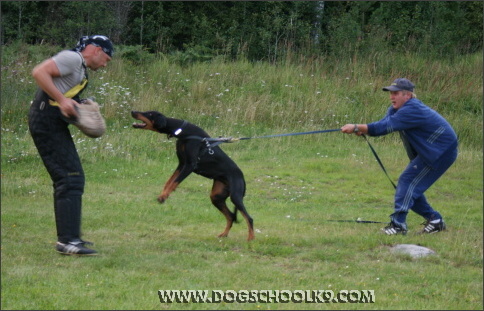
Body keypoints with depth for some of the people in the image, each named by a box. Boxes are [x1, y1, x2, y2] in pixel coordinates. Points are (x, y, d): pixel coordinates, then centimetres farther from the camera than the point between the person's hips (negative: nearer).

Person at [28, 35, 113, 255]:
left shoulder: (79, 67, 22)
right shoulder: (72, 58, -9)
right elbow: (39, 72, -21)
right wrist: (62, 100, -24)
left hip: (54, 125, 11)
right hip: (47, 122, -11)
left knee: (66, 180, 16)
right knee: (71, 178, -14)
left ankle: (68, 237, 23)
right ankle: (68, 241, -16)